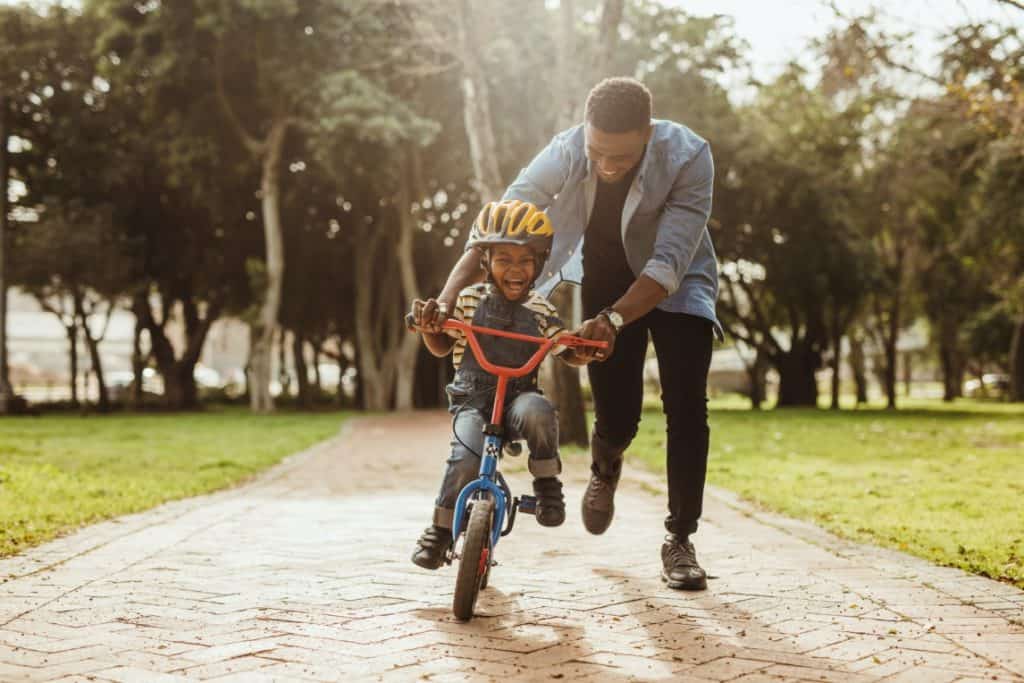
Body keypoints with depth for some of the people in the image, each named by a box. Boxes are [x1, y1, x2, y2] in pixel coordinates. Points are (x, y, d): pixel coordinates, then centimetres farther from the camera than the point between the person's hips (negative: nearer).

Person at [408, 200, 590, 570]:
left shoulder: (540, 310, 3)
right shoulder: (469, 300, 1)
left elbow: (569, 353, 9)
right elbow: (441, 347, 10)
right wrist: (429, 327, -12)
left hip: (519, 396, 0)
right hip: (472, 400, 0)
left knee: (537, 411, -36)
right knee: (466, 458, -27)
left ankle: (546, 481, -12)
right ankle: (441, 528, -4)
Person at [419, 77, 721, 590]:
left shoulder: (688, 157, -33)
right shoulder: (564, 153, -28)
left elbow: (669, 263, -37)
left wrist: (612, 320, -50)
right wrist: (446, 298, -40)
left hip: (675, 285, -1)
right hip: (605, 282, 1)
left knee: (686, 406, -16)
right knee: (616, 418, -3)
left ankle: (679, 540, -1)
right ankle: (605, 468, 35)